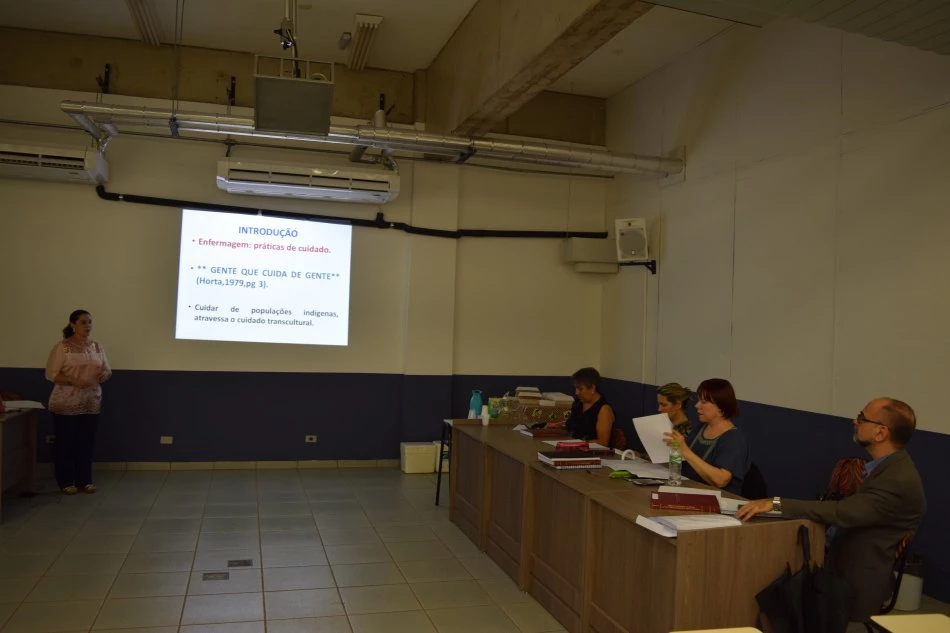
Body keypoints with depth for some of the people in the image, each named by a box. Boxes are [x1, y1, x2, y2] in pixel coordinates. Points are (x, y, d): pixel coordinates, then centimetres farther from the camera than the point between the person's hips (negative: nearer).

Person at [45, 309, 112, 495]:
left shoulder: (97, 347, 7)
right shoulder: (62, 347, -8)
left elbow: (107, 372, 12)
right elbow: (51, 374, -10)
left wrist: (104, 375, -11)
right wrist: (72, 381, -24)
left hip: (92, 403, 5)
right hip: (66, 404, -4)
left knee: (87, 442, 9)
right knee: (66, 442, 4)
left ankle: (84, 480, 19)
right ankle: (66, 482, 16)